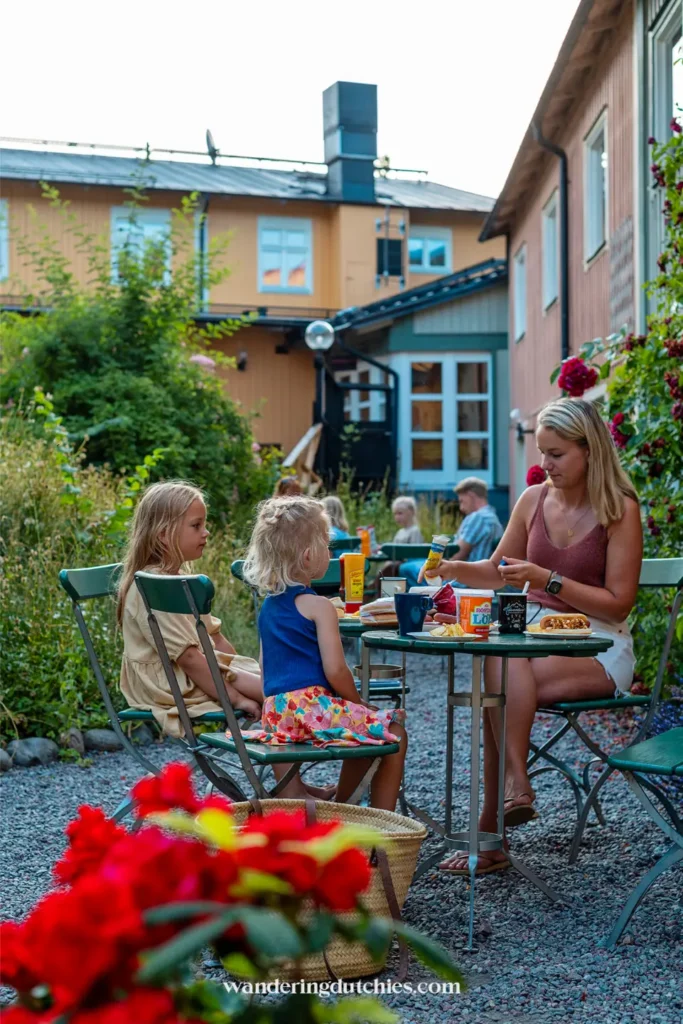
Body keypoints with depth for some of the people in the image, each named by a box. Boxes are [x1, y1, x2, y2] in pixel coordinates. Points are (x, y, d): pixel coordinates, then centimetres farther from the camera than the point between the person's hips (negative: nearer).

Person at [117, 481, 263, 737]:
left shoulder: (182, 580, 12)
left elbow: (214, 636, 16)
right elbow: (187, 658, -23)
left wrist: (245, 675, 9)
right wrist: (236, 698, -22)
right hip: (173, 686, -10)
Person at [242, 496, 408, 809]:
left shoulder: (268, 606, 14)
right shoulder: (318, 607, -10)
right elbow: (335, 671, -15)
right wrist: (359, 703, 1)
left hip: (275, 711, 9)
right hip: (313, 706, -9)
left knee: (363, 731, 29)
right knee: (394, 734, 4)